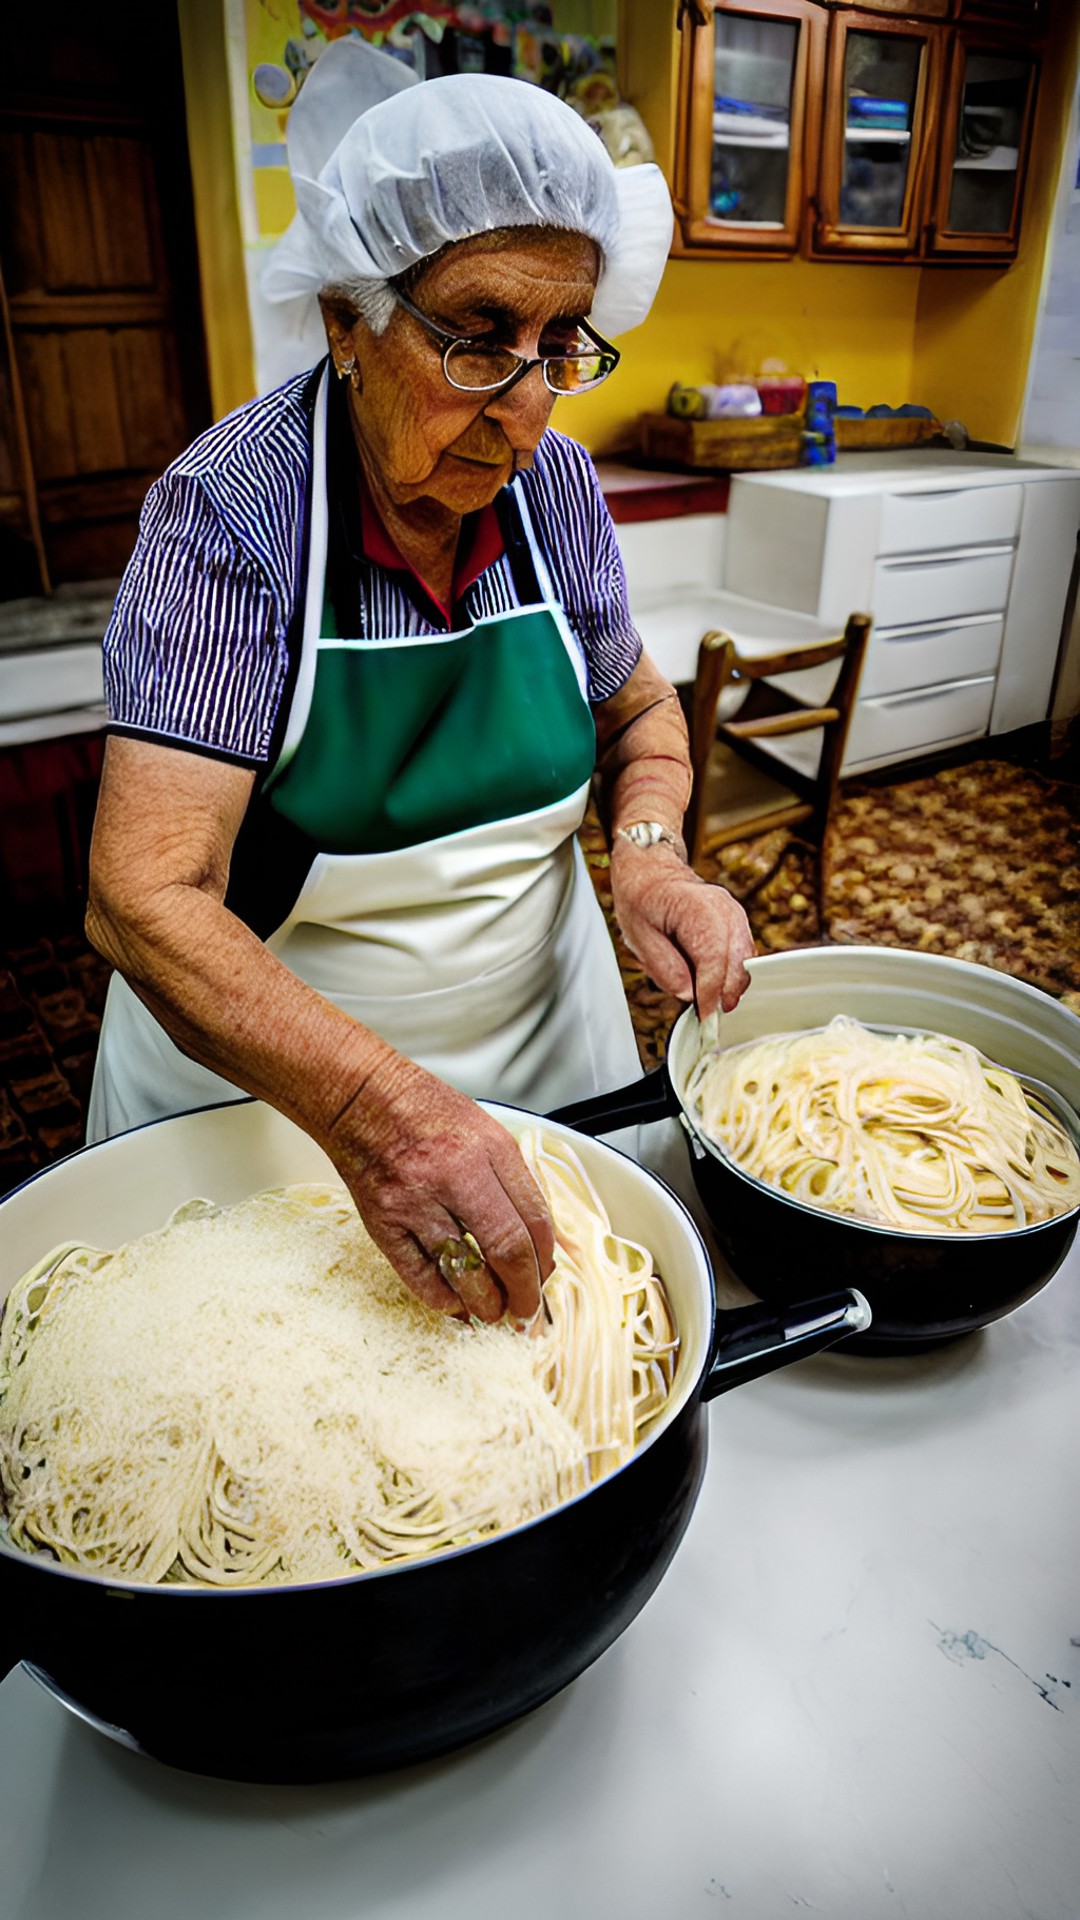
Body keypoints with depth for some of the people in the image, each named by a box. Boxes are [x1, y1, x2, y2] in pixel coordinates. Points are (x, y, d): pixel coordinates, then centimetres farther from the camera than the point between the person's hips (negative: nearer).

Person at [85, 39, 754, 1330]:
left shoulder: (555, 482, -8)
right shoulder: (227, 510, -22)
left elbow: (638, 710, 7)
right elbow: (143, 897, -30)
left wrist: (649, 851, -15)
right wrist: (368, 1102, -45)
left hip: (544, 1035, 5)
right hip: (259, 1068, -4)